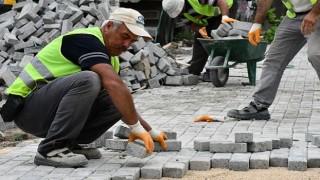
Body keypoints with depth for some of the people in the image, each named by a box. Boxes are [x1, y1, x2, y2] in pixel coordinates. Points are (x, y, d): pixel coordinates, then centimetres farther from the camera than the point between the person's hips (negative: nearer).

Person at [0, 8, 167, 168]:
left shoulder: (110, 58, 13)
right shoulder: (86, 40, -17)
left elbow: (120, 95, 21)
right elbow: (113, 84, -30)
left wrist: (149, 131, 13)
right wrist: (136, 127, -28)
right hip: (27, 106, -9)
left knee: (118, 101, -1)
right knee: (88, 80, -33)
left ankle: (69, 144, 4)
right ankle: (51, 150, -25)